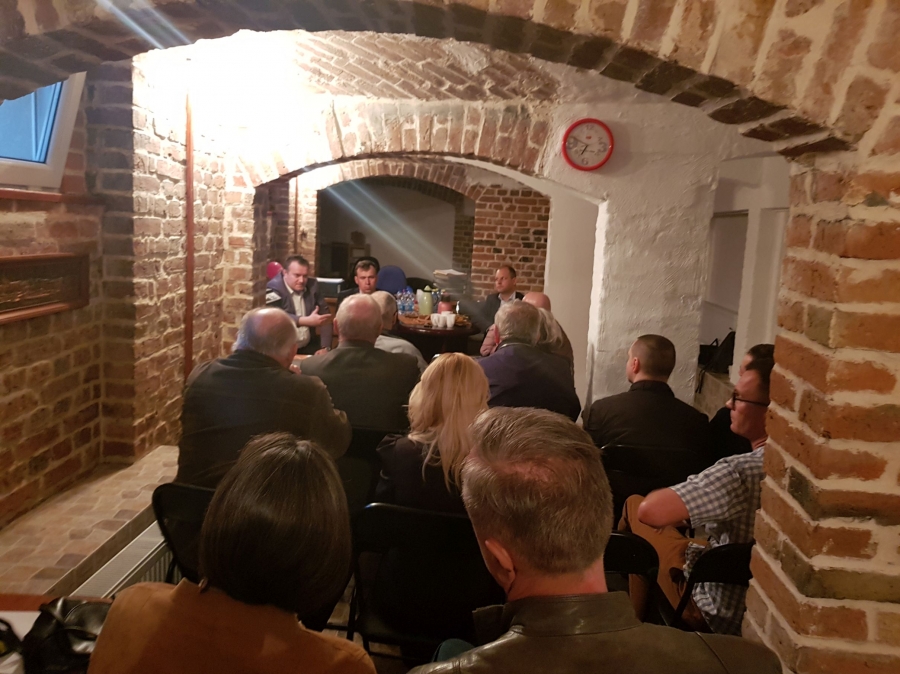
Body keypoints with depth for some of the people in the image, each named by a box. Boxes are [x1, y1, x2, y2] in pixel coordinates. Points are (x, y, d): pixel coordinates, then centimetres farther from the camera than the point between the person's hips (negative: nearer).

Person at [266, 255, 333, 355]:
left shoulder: (312, 285, 4)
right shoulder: (274, 288, -10)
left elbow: (324, 315, 5)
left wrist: (325, 347, -5)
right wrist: (306, 321, -33)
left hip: (308, 347, 5)